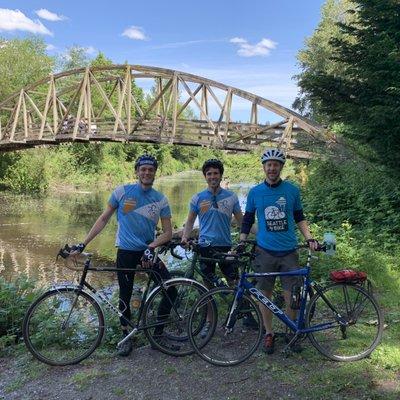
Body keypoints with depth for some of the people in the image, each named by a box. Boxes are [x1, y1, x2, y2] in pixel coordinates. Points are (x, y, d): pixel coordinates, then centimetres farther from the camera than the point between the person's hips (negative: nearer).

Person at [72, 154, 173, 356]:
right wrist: (83, 243, -2)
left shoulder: (161, 200, -1)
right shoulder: (122, 192, -5)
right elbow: (103, 219, 2)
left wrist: (150, 247, -18)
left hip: (147, 251, 2)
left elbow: (167, 233, -1)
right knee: (125, 296, 6)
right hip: (125, 251, -1)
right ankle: (126, 336, 27)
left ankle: (158, 332, 11)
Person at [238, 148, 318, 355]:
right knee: (265, 294, 7)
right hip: (264, 252, 0)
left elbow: (299, 218, 12)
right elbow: (247, 220, 9)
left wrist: (309, 238, 1)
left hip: (289, 252, 0)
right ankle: (269, 333, 24)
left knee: (291, 296, 2)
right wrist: (241, 244, 3)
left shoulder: (292, 190, 2)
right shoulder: (255, 192, 2)